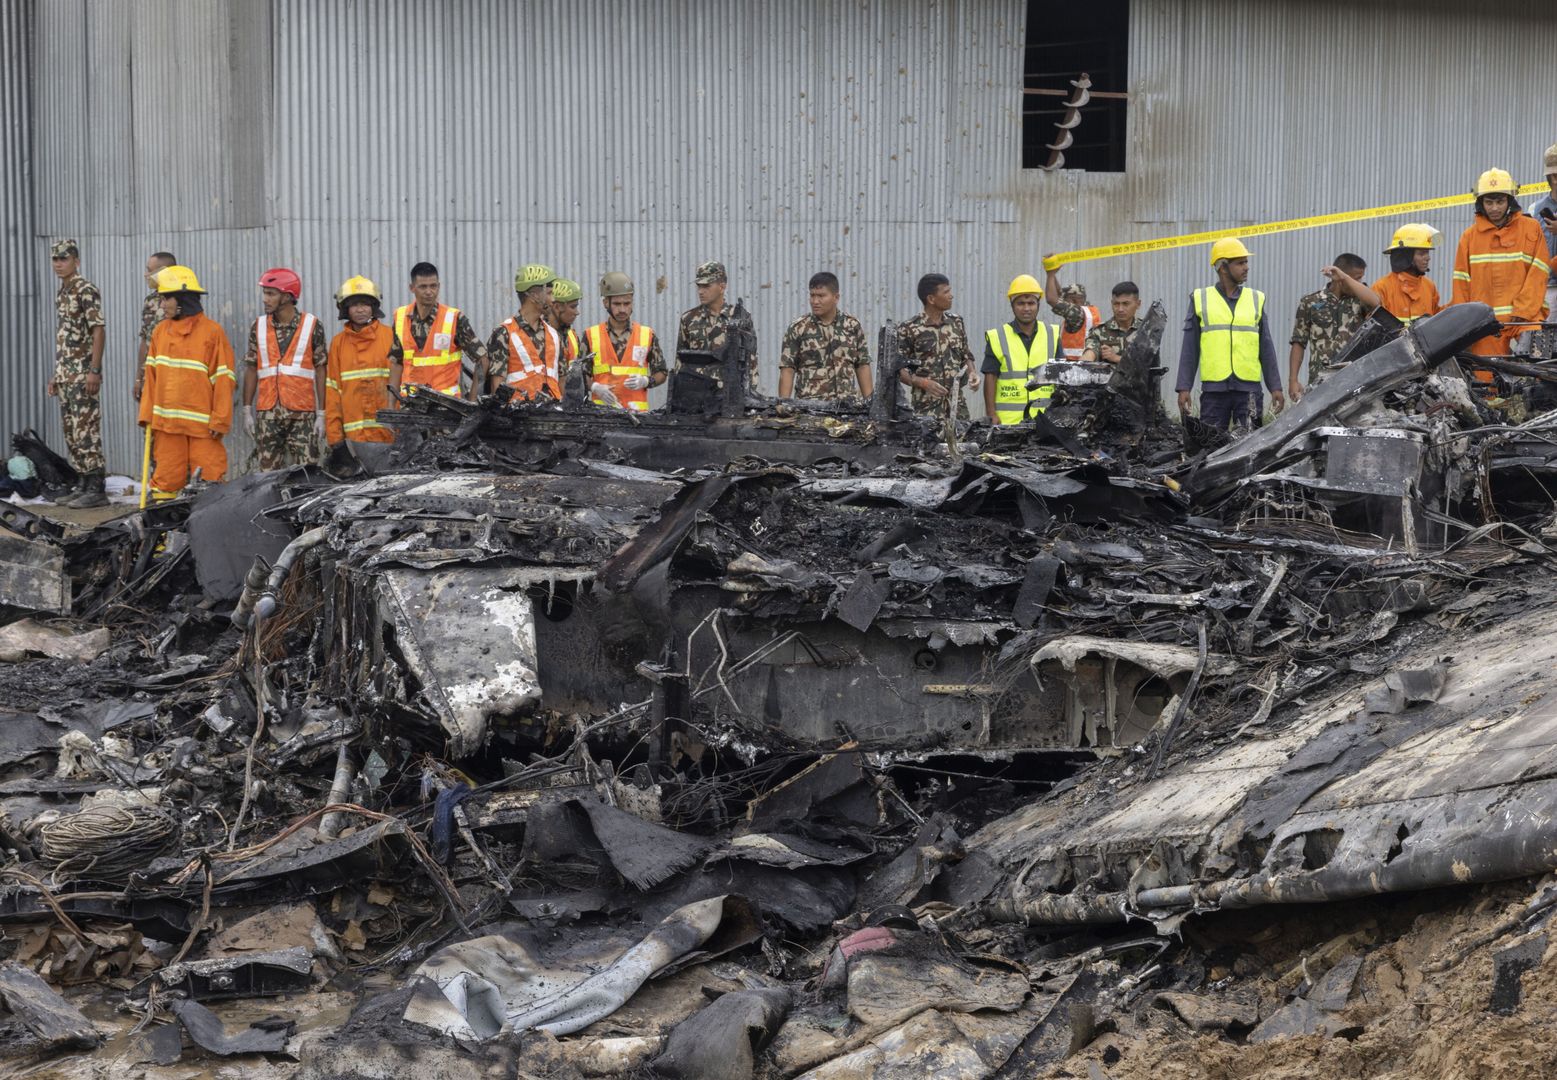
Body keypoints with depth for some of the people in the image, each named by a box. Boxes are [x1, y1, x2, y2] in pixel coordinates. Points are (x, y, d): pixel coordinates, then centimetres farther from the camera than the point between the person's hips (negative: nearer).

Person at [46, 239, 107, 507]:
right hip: (65, 373, 9)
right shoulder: (61, 293, 17)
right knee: (72, 433, 10)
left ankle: (97, 489, -10)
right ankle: (85, 484, 15)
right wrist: (56, 375, 20)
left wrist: (94, 370, -21)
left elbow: (98, 331, -15)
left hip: (83, 372, -9)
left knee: (86, 431, -10)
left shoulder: (86, 290, -10)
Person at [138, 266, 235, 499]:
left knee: (209, 478, -4)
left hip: (202, 422, -4)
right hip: (167, 422, 4)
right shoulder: (160, 331, 10)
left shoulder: (212, 331, -5)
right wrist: (148, 414, 6)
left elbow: (223, 379, -5)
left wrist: (220, 420, -9)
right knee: (166, 476, 5)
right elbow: (152, 376, 12)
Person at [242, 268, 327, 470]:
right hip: (267, 413, 2)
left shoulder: (312, 326, 2)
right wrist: (247, 411, 7)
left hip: (302, 413, -2)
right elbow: (251, 370, 12)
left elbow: (320, 370, 3)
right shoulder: (259, 327, 9)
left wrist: (321, 414, -2)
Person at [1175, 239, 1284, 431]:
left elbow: (1266, 348, 13)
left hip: (1248, 387, 1)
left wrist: (1275, 387, 7)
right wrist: (1184, 388, 0)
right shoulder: (1200, 299, 7)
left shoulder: (1256, 299, 12)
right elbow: (1190, 349, 7)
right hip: (1213, 387, -1)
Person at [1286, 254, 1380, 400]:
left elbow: (1374, 302, -18)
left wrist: (1345, 277, -16)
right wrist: (1293, 380, 0)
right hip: (1320, 381, 0)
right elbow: (1298, 343, 8)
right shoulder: (1310, 301, 8)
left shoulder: (1358, 301, 8)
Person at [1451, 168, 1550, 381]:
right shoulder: (1470, 236, 14)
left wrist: (1522, 312, -7)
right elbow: (1461, 284, 13)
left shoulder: (1531, 229, 7)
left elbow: (1538, 275, 2)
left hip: (1524, 321, -2)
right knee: (1486, 380, -2)